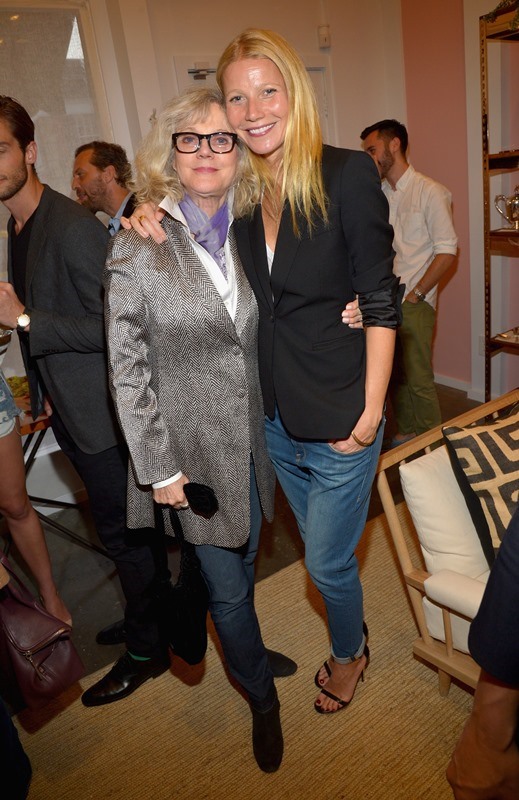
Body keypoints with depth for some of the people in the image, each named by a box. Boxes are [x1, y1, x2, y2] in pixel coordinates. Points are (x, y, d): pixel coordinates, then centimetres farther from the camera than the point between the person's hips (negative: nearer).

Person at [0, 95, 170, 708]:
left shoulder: (74, 227, -19)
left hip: (101, 413, -9)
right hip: (71, 411, 9)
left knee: (123, 532, 6)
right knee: (132, 525, 22)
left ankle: (146, 649, 27)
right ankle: (154, 614, 43)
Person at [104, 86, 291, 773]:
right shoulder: (137, 249, -12)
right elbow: (128, 369, -11)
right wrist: (158, 466, -12)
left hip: (254, 439, 4)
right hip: (195, 448, -4)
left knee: (244, 567, 23)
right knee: (226, 585, 10)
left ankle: (244, 649, 53)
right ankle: (263, 697, 38)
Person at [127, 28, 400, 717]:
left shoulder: (348, 174, -12)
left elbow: (381, 302, -13)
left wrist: (369, 414, -15)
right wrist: (152, 218, -3)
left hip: (339, 419, -5)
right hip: (274, 417, 5)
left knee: (327, 562, 11)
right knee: (324, 550, 23)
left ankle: (348, 653, 44)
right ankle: (354, 641, 52)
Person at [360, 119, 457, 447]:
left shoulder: (429, 192, -5)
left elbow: (447, 251, -9)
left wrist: (415, 295, -11)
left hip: (414, 304, -6)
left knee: (419, 380, -4)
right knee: (395, 375, 13)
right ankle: (406, 433, 30)